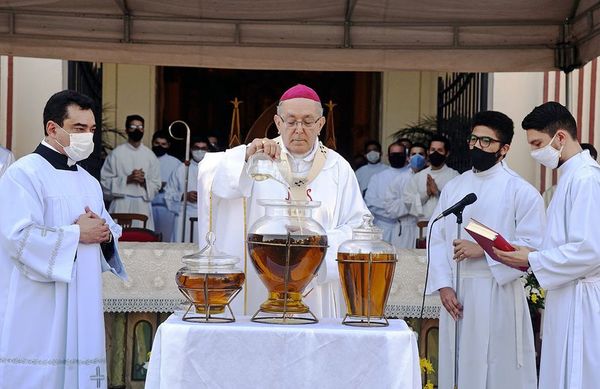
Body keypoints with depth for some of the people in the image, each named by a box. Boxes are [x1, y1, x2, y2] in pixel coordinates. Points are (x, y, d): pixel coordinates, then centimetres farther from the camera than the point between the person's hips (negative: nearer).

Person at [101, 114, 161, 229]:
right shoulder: (117, 153, 1)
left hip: (143, 205, 3)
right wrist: (127, 179, -12)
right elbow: (105, 180, -1)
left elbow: (157, 184, 11)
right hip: (122, 205, -2)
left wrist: (144, 181, -8)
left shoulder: (150, 155, 10)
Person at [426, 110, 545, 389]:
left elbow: (533, 246, -10)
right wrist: (443, 286, -4)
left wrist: (483, 250, -16)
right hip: (455, 292, 4)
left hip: (498, 293, -4)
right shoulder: (453, 188, 11)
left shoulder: (522, 192, -3)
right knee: (457, 366, 9)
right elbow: (437, 239, 7)